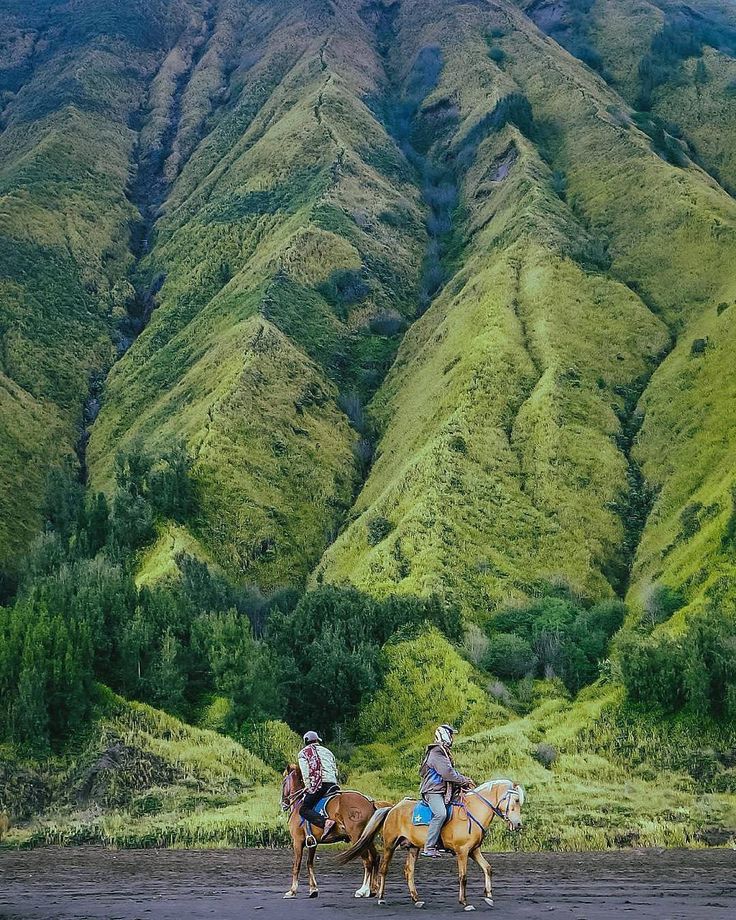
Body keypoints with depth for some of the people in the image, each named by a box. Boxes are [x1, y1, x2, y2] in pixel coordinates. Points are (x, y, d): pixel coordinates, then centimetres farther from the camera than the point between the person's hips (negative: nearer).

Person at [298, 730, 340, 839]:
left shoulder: (304, 752, 14)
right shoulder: (327, 751, 28)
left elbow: (305, 773, 1)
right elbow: (336, 770, 23)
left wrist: (308, 787, 1)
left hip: (318, 785, -6)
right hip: (333, 785, 6)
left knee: (304, 809, -10)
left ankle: (326, 822, -35)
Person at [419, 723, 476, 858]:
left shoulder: (444, 752, 20)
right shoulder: (436, 753, -14)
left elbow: (452, 771, 22)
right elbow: (447, 773, -20)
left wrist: (464, 779, 6)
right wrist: (464, 781, -11)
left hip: (443, 791, 11)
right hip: (433, 791, -11)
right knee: (441, 814, -31)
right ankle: (429, 848, -29)